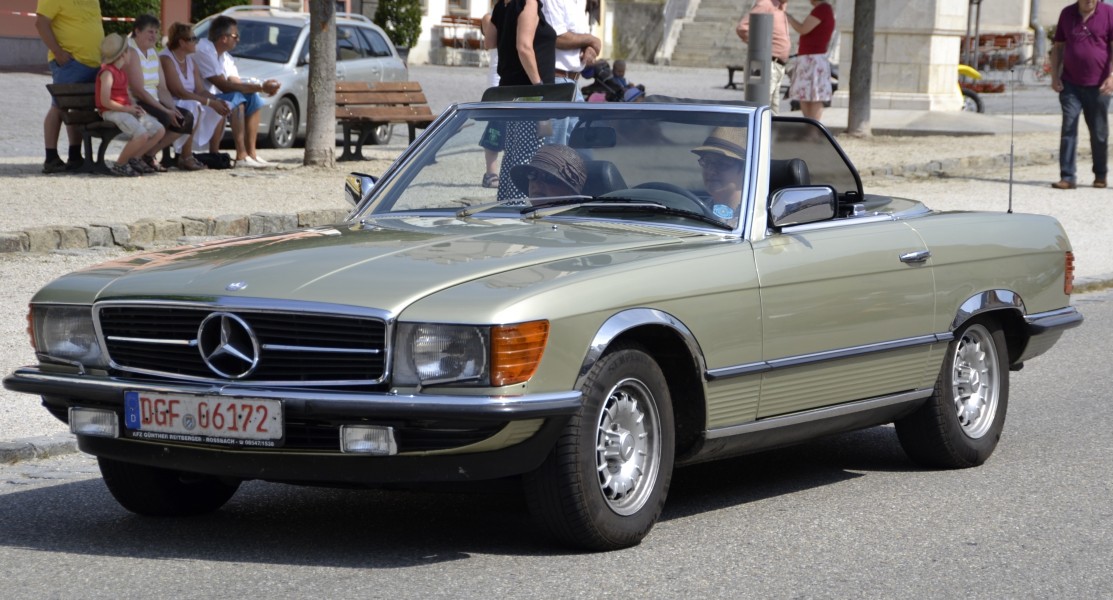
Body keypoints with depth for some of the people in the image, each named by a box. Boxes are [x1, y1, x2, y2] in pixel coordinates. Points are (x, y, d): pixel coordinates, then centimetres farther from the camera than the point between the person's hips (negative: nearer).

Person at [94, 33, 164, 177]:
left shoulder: (122, 71, 16)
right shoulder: (107, 73, -14)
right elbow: (105, 101, -21)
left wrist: (134, 106, 5)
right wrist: (127, 108, -16)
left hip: (126, 109, 10)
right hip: (111, 112, -10)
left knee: (159, 130, 2)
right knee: (142, 134, -29)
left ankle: (133, 159, 8)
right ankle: (119, 165, -12)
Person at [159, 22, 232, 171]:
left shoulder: (190, 60, 12)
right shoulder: (166, 59, -16)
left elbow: (200, 90, 7)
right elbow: (179, 92, -25)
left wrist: (217, 100, -14)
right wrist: (209, 102, -27)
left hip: (188, 104, 9)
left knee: (219, 111, -4)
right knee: (194, 107, -35)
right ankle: (185, 158, -30)